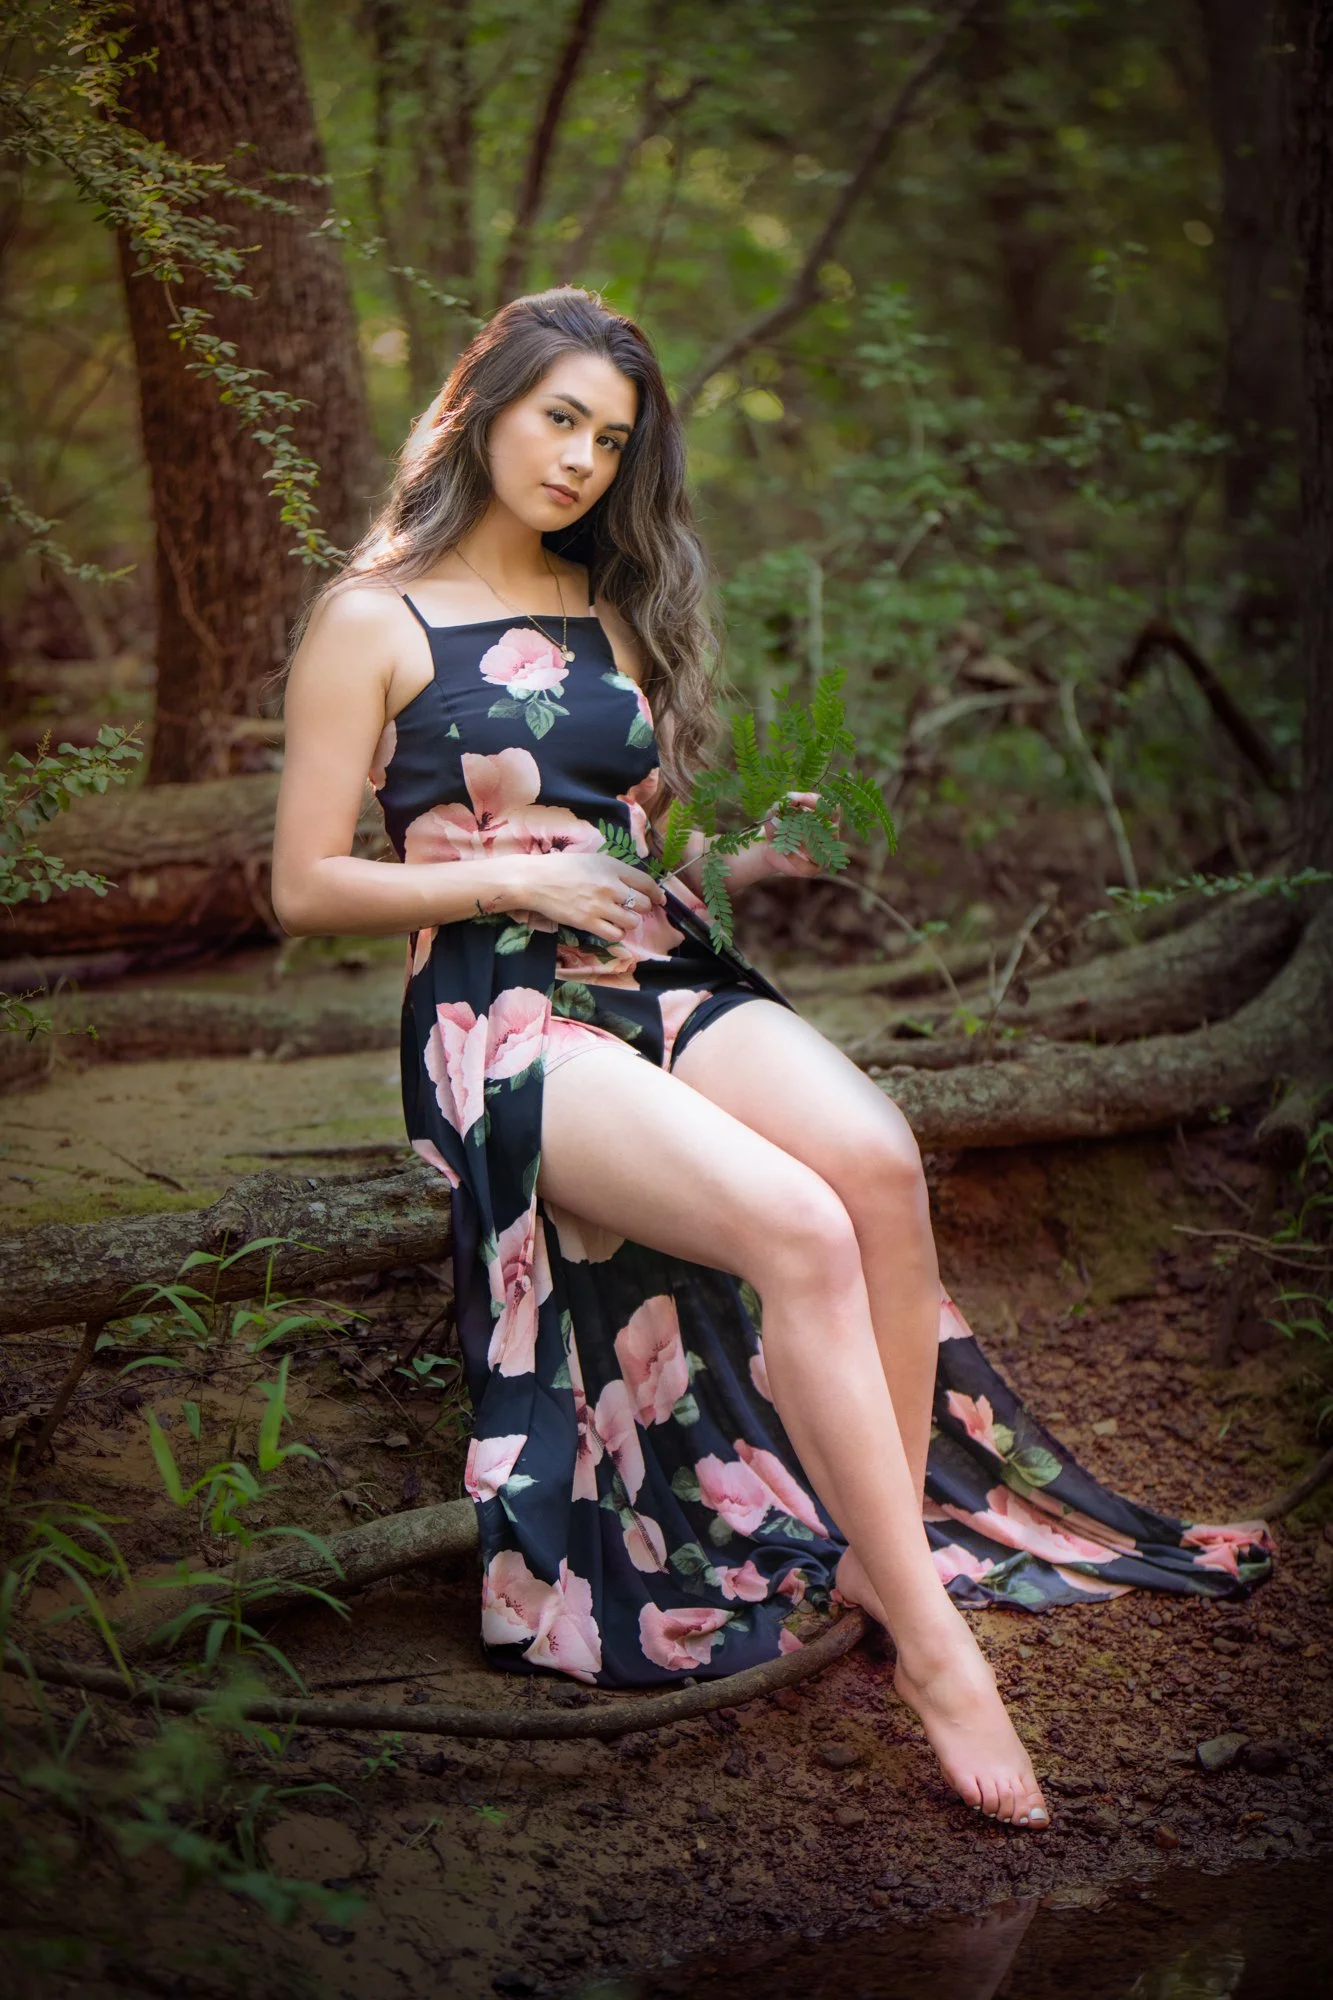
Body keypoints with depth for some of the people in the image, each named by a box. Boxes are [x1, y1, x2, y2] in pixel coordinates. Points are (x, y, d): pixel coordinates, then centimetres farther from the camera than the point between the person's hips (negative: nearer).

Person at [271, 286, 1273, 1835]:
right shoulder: (374, 622, 4)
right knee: (797, 1226, -31)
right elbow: (307, 888, -1)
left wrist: (744, 862, 5)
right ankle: (932, 1652, -25)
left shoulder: (614, 609, 21)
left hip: (666, 982, 5)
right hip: (500, 1014, -5)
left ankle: (898, 1553, -20)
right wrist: (516, 879, -11)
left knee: (879, 1162, -29)